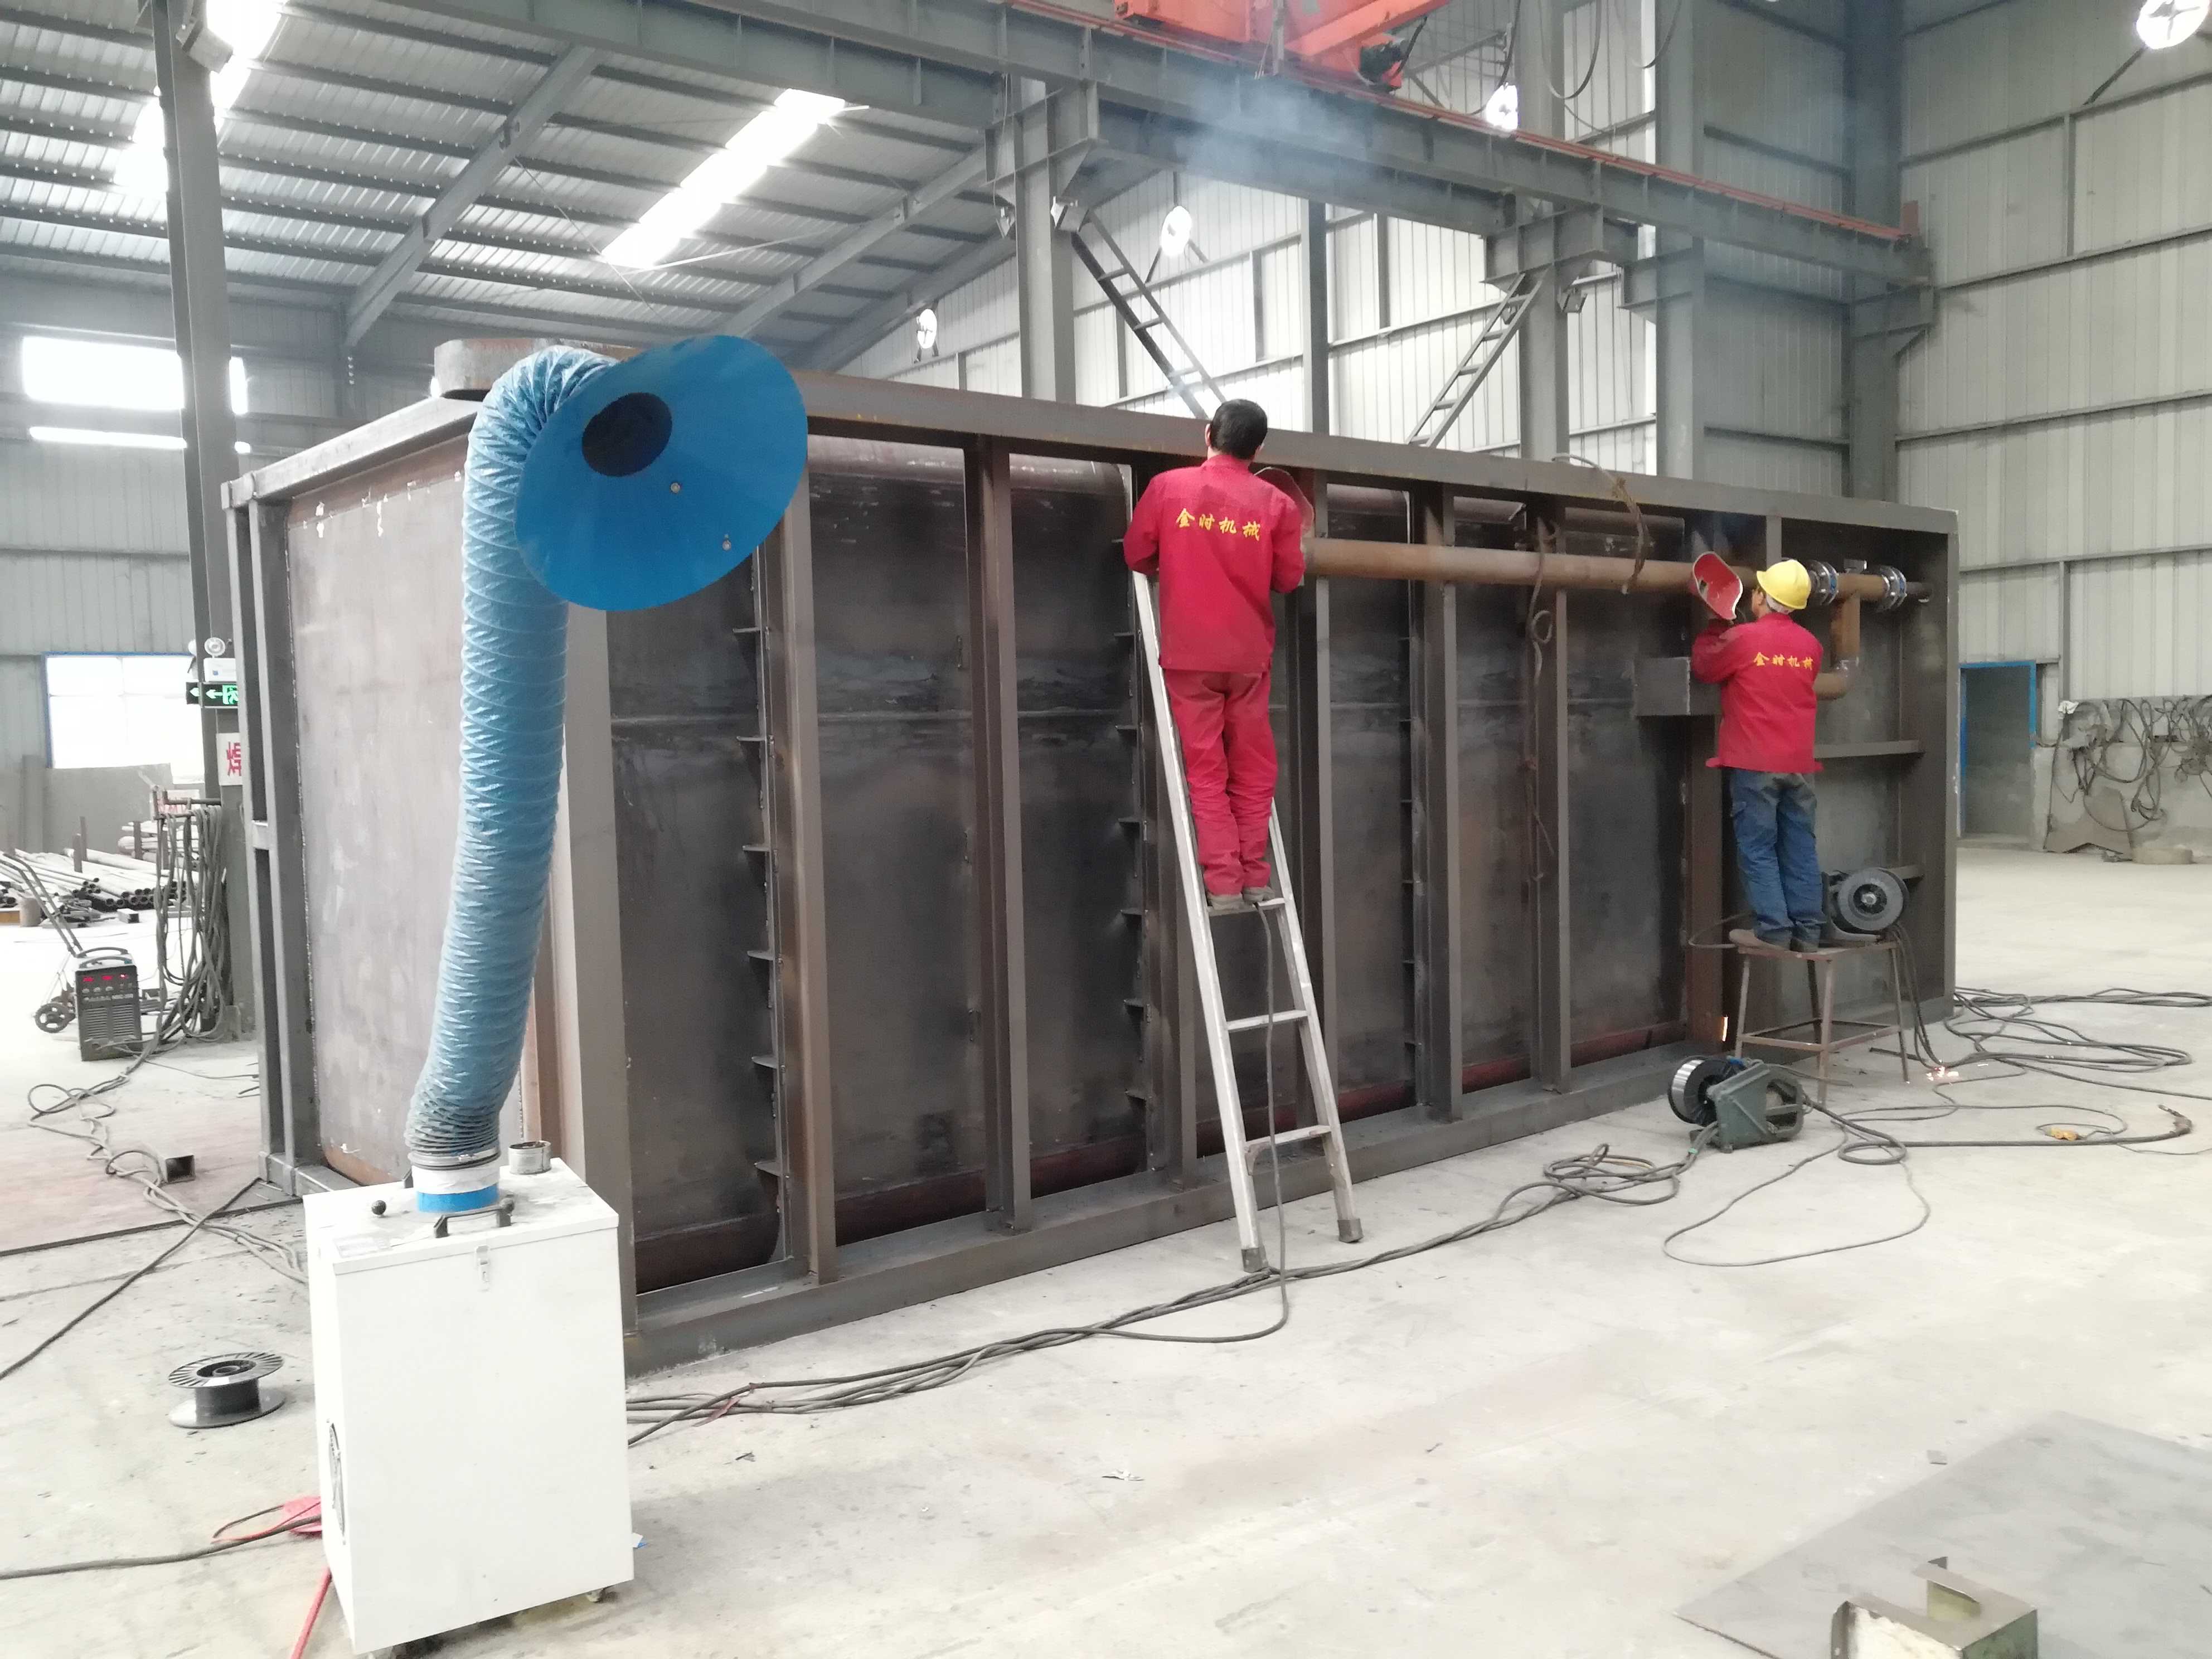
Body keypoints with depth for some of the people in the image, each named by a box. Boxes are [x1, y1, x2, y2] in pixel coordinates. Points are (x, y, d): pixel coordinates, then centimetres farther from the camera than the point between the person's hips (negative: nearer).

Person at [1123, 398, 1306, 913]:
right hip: (1249, 652, 1)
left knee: (1206, 769, 4)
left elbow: (1136, 554, 6)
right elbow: (1288, 579, 5)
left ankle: (1222, 881, 0)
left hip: (1189, 652, -1)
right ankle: (1253, 877, 13)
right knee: (1251, 769, 11)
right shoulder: (1275, 502, -2)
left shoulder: (1168, 487, -3)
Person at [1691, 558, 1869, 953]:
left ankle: (1772, 929, -2)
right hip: (1799, 762, 5)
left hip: (1755, 762, -5)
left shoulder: (1741, 638, -12)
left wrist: (1717, 625, 17)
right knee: (1801, 848, 10)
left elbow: (1702, 666, 3)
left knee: (1758, 849, 0)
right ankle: (1809, 928, 12)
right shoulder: (1810, 645, 7)